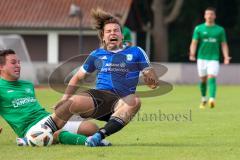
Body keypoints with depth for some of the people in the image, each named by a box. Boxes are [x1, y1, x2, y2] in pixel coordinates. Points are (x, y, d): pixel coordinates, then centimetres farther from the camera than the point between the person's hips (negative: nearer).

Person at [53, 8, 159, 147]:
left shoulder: (136, 52, 14)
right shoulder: (97, 55, 20)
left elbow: (153, 80, 13)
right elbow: (77, 78, 28)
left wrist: (152, 80, -12)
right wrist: (64, 99, 15)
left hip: (121, 101, -1)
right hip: (98, 94, 1)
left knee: (134, 101, -39)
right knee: (74, 102, -33)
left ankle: (100, 135, -47)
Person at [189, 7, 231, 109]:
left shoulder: (220, 30, 6)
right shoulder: (199, 29, 4)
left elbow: (224, 44, 8)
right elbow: (194, 42, 0)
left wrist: (226, 57, -7)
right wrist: (192, 54, -18)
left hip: (214, 58, -1)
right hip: (202, 58, 1)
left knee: (211, 78, -17)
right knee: (203, 79, 9)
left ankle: (212, 99, -29)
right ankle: (204, 99, 28)